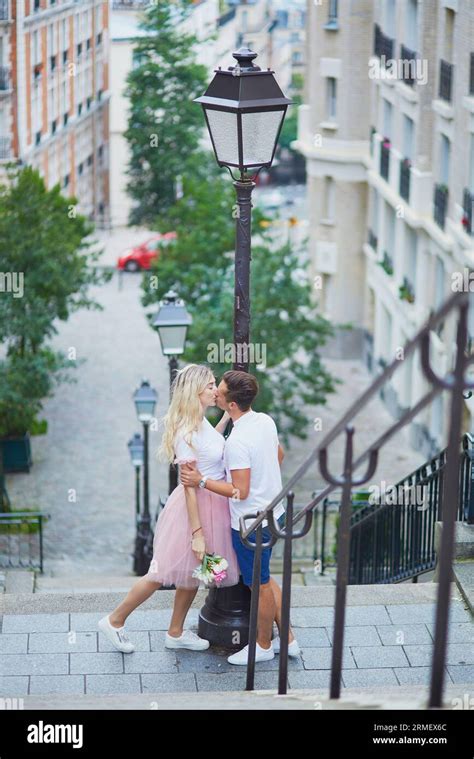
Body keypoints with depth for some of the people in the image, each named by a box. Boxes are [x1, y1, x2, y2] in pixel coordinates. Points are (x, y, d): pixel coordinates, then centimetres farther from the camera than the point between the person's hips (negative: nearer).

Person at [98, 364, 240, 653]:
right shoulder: (187, 433, -25)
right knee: (164, 573, 3)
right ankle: (115, 621, 18)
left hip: (213, 503, 9)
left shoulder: (201, 422, 2)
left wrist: (227, 416, 18)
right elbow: (190, 486, -23)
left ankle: (176, 632, 34)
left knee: (193, 572, 19)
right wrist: (197, 532, -22)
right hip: (196, 507, -9)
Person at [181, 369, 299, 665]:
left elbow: (240, 492, -25)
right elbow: (279, 454, 16)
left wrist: (201, 480, -19)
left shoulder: (237, 442, -28)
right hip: (273, 512, 9)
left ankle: (263, 646, 29)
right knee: (264, 578, 23)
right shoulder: (266, 421, -2)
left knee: (259, 585, 10)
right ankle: (287, 639, 31)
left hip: (252, 524, -9)